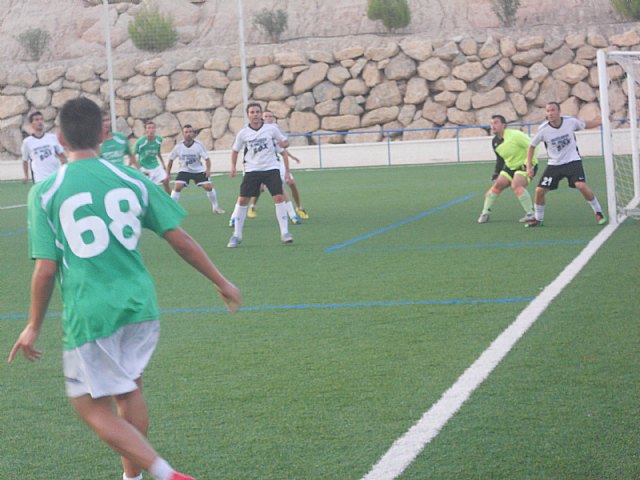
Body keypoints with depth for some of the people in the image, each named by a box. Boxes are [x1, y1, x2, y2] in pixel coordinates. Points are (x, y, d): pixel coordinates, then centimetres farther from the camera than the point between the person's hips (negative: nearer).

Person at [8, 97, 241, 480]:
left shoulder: (45, 193, -5)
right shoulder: (132, 179, 2)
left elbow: (46, 269, -7)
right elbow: (181, 240, 3)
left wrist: (34, 327, 7)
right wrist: (222, 282, 14)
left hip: (89, 314, -4)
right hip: (139, 305, 4)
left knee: (93, 407, 6)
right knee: (129, 392, 22)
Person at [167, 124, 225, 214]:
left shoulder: (199, 145, -18)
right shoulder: (178, 146, -15)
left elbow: (207, 158, -13)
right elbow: (171, 160, -1)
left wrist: (208, 169, -30)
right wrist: (168, 173, 1)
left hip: (199, 170, 0)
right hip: (184, 170, 0)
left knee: (208, 186, -9)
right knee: (177, 187, -19)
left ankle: (215, 207, 12)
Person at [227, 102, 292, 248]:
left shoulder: (271, 129, -3)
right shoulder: (243, 133, 0)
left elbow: (285, 142, 7)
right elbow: (235, 150, 15)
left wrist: (284, 143, -16)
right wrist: (233, 167, 7)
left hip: (271, 168, -1)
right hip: (252, 169, 1)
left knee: (279, 197, -13)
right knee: (242, 200, -4)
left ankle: (284, 232, -4)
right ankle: (237, 235, 7)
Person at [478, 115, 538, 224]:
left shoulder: (514, 135, -23)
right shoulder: (495, 142, 3)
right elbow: (500, 158, 18)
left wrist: (528, 163, -26)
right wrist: (496, 173, 15)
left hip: (524, 165, -8)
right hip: (510, 166, 8)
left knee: (516, 185, -29)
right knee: (498, 185, 0)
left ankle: (530, 214, -22)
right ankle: (485, 212, 10)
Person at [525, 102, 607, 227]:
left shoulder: (571, 121, -11)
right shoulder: (543, 129, -12)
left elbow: (586, 125, 10)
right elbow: (532, 146, 2)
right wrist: (529, 167, -3)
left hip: (573, 161, -2)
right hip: (554, 164, 2)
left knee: (581, 186, -23)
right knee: (539, 190, -6)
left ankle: (598, 212, -3)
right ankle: (538, 219, 16)